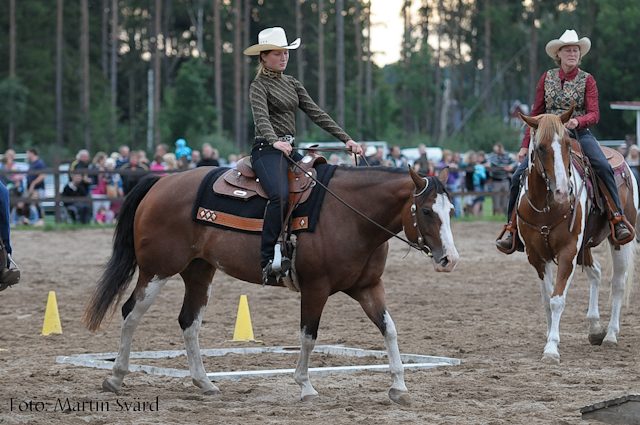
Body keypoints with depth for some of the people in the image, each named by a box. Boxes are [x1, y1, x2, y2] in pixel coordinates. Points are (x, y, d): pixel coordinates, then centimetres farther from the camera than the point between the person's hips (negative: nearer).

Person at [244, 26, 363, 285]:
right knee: (281, 195, -32)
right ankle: (268, 261, -35)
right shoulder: (259, 86, -4)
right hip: (267, 149, -8)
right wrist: (275, 141, -42)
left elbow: (316, 114, 16)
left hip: (290, 150, 8)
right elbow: (261, 118, -22)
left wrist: (346, 139, 6)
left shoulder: (292, 83, 19)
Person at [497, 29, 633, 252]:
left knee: (603, 167, -29)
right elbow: (536, 113, 11)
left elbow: (594, 114, -8)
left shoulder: (587, 80, 0)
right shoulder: (547, 78, 7)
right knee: (519, 176, -12)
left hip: (579, 134, -2)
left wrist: (578, 120, -30)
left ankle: (618, 219, -23)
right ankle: (513, 228, 1)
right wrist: (525, 145, 8)